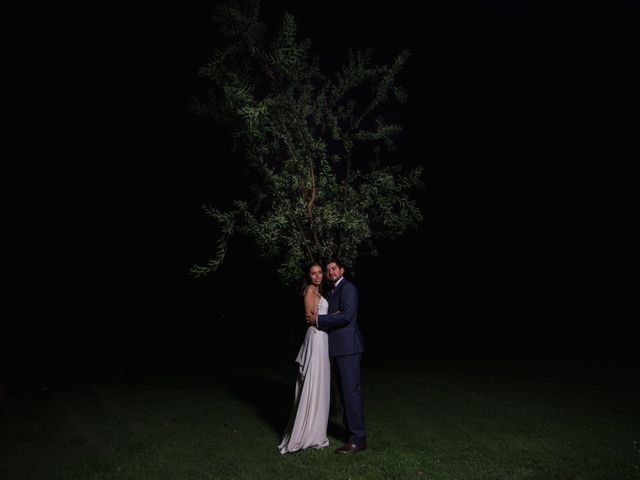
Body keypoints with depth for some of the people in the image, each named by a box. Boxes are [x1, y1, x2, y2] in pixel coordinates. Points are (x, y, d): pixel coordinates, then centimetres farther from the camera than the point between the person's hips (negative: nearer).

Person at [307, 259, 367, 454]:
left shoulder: (347, 287, -10)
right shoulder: (334, 291, 20)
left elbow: (346, 315, -21)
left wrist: (318, 320, -15)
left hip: (348, 347, -10)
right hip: (341, 348, 10)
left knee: (351, 391, -7)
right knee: (346, 391, 17)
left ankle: (358, 439, -1)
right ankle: (351, 429, 28)